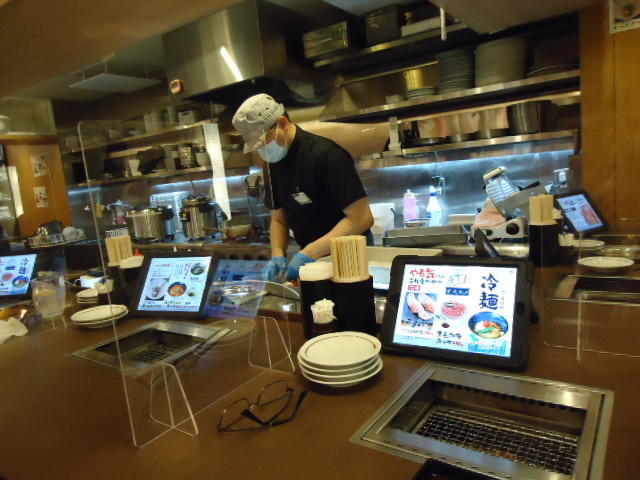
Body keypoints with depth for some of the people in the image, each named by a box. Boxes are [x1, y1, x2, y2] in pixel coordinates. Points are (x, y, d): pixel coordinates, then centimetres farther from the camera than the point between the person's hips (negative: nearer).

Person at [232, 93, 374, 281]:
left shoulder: (326, 155, -20)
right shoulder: (274, 162, 5)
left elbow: (362, 218, -24)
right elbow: (279, 218, 11)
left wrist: (309, 253, -26)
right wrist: (277, 255, -7)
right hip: (313, 259, 6)